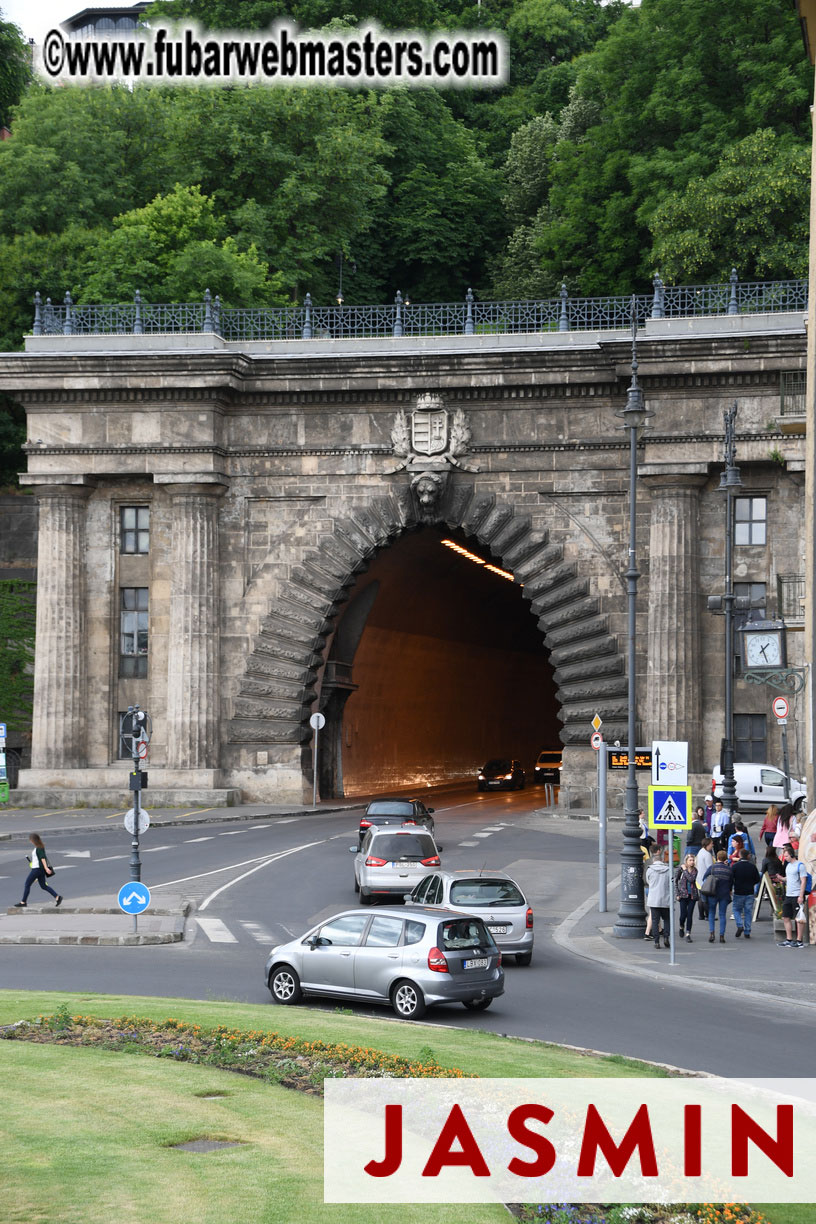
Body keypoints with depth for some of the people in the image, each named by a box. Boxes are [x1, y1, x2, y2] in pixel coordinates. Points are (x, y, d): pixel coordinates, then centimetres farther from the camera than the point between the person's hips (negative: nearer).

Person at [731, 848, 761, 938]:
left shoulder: (735, 866, -9)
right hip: (750, 893, 2)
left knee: (736, 909, 14)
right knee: (748, 911, 9)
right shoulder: (752, 866, -3)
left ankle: (740, 925, -8)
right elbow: (757, 879, 3)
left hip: (738, 893, -2)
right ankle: (747, 932, 8)